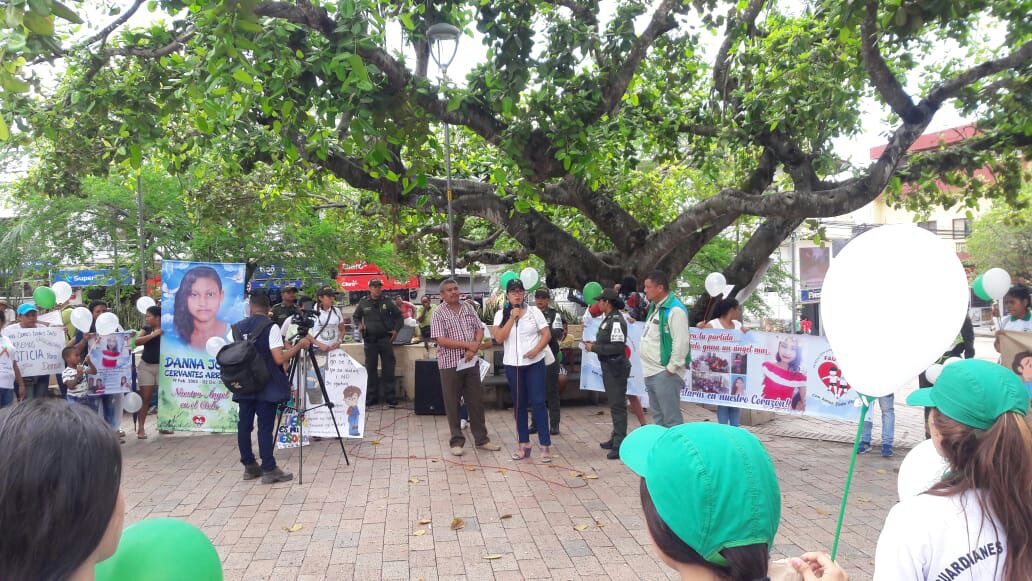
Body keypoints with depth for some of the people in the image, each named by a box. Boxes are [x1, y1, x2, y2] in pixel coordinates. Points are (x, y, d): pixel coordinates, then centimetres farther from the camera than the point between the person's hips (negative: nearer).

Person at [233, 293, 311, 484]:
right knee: (265, 427, -3)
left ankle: (249, 467, 19)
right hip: (266, 386, -5)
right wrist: (300, 345, -8)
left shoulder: (238, 327, 6)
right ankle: (269, 470, 0)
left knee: (244, 425, 10)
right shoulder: (271, 327, -11)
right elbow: (279, 359, -18)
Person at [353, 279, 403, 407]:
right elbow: (356, 317, 21)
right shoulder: (363, 303, 6)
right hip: (369, 340, 1)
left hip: (385, 339, -1)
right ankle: (371, 396, 14)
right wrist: (360, 325, 1)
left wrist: (396, 329, 1)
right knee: (370, 368, 5)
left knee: (388, 368, 0)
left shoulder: (387, 302, 4)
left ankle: (390, 396, 7)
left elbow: (399, 316, 12)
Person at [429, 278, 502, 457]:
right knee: (453, 404, 5)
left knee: (476, 401, 10)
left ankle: (481, 439, 21)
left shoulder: (468, 308, 8)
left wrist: (474, 348, -10)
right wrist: (468, 344, -15)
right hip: (450, 364, -4)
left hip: (471, 362, 4)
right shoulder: (438, 313, -6)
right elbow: (441, 340, -14)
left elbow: (480, 330, 8)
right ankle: (456, 441, 16)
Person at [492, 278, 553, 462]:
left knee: (538, 402, -4)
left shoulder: (534, 311, 0)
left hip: (535, 363, -2)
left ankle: (545, 444, 2)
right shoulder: (501, 314, 3)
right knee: (519, 404, 9)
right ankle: (524, 444, 17)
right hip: (512, 365, 2)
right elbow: (499, 338, -9)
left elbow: (546, 334, -1)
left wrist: (536, 350, -17)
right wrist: (512, 318, -14)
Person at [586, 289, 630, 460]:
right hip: (609, 366, 10)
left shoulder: (616, 320, -19)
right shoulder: (608, 318, 11)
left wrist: (594, 348, -18)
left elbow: (617, 347, -25)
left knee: (617, 405, -6)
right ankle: (616, 438, 29)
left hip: (616, 367, -10)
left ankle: (620, 445, -2)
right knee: (613, 403, 18)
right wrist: (595, 344, 5)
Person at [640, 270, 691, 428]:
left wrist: (672, 368, -19)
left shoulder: (675, 309, -16)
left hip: (665, 373, -10)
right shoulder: (654, 307, 14)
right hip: (651, 372, 10)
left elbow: (681, 342, -21)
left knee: (671, 419, -7)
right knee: (658, 417, 18)